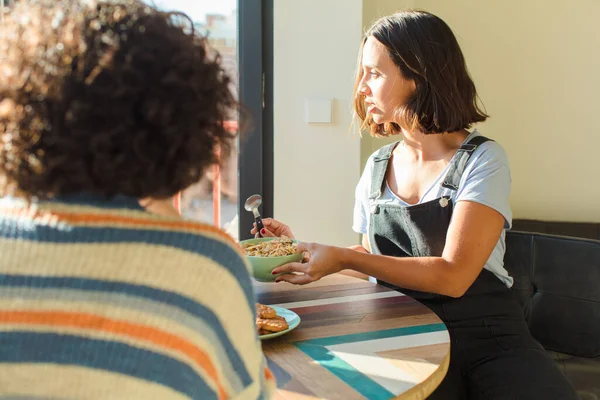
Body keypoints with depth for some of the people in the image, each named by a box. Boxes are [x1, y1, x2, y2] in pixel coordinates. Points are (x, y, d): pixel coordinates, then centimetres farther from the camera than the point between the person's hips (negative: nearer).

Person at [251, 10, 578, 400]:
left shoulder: (482, 159, -7)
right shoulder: (377, 168, 8)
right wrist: (302, 248, 6)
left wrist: (343, 258, -20)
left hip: (488, 337, -2)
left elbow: (452, 275, -17)